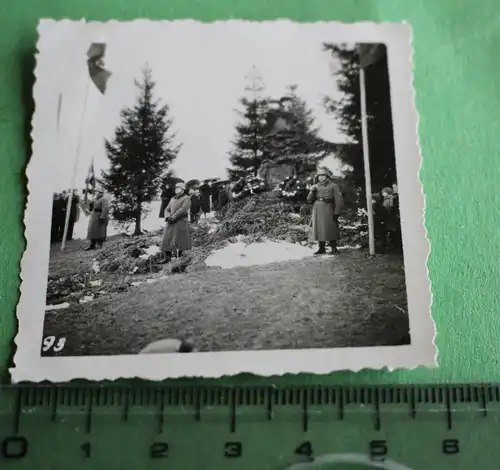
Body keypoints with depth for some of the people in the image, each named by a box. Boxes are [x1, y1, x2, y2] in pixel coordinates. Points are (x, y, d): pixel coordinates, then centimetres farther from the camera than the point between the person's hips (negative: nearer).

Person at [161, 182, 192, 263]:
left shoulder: (186, 198, -2)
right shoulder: (173, 199, 19)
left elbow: (183, 210, -14)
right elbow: (167, 210, 14)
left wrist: (173, 218, -17)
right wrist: (167, 217, -7)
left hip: (181, 223, -6)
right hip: (170, 223, 6)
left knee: (179, 241, -3)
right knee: (166, 240, 2)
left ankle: (179, 258, 7)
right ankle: (168, 258, 10)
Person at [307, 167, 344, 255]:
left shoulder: (333, 186, -1)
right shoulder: (316, 187, 13)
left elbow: (339, 201, -5)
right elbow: (309, 201, 11)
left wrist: (336, 213, -11)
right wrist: (312, 191, -7)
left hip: (328, 211, -4)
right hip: (317, 211, 5)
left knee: (331, 230, -4)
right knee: (319, 229, 5)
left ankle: (334, 249, 4)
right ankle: (321, 249, 14)